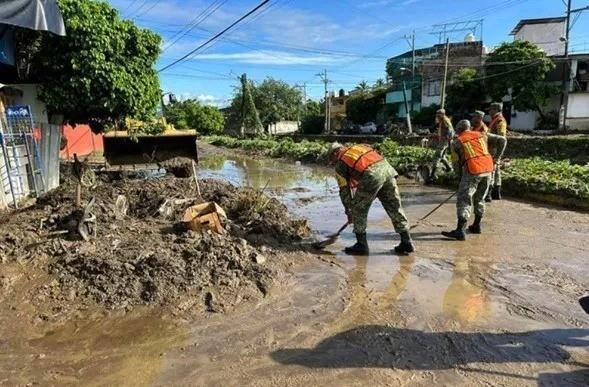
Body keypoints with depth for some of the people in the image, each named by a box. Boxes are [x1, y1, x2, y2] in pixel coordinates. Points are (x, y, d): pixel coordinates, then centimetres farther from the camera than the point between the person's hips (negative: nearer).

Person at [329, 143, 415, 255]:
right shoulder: (358, 147, 32)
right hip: (387, 168, 6)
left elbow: (344, 190, 16)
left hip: (372, 175, -6)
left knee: (358, 209, 13)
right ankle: (406, 242, 23)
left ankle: (361, 245, 17)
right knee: (395, 208, 16)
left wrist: (349, 212, 26)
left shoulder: (340, 164, 16)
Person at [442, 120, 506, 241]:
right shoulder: (482, 135, 19)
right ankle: (476, 226, 29)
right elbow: (502, 140, 12)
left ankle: (460, 231, -11)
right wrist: (496, 159, 16)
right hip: (487, 169, 5)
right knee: (479, 199, 20)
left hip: (472, 171, -5)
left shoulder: (456, 142, 8)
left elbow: (457, 164, 6)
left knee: (463, 200, -4)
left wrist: (462, 176, 20)